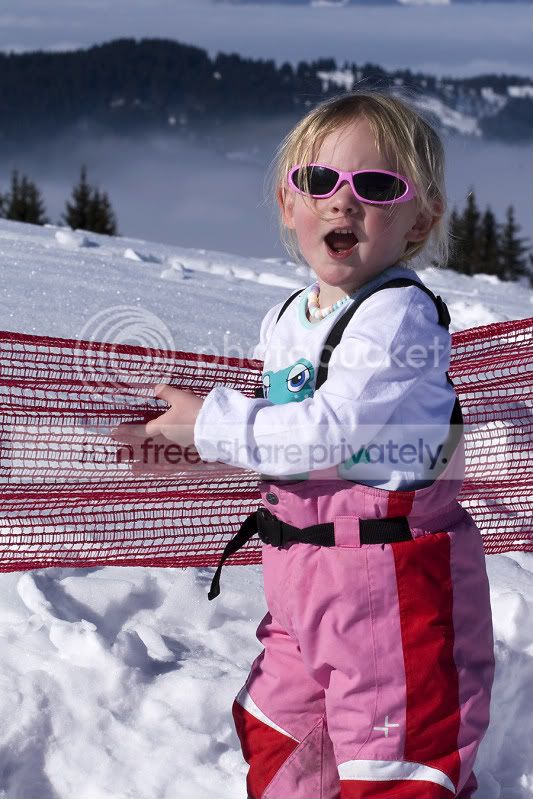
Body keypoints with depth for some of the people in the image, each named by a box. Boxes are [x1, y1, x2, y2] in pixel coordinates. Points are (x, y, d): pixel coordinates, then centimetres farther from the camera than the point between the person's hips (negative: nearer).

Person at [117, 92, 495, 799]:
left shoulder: (400, 315, -18)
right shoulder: (283, 321, 9)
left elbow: (327, 429, -23)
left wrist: (211, 423, -14)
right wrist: (189, 440, 13)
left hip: (395, 583, -9)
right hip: (303, 582, 9)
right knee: (273, 741, 24)